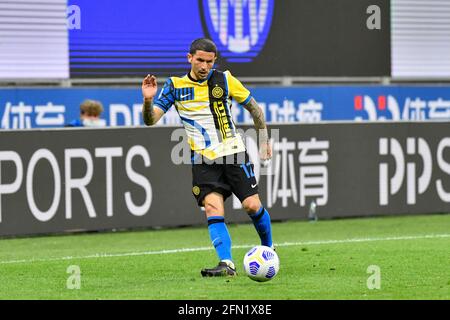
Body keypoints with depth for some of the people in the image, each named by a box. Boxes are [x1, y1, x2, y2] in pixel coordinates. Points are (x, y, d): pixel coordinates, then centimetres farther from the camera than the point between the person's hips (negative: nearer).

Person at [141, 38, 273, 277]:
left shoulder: (224, 80, 1)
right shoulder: (175, 86, 0)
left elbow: (253, 107, 13)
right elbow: (151, 120, -5)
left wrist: (264, 140, 15)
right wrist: (148, 100, -26)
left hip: (233, 152, 0)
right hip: (203, 160, 0)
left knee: (252, 205, -4)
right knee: (213, 208, -18)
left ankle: (268, 248, 23)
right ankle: (226, 264, -20)